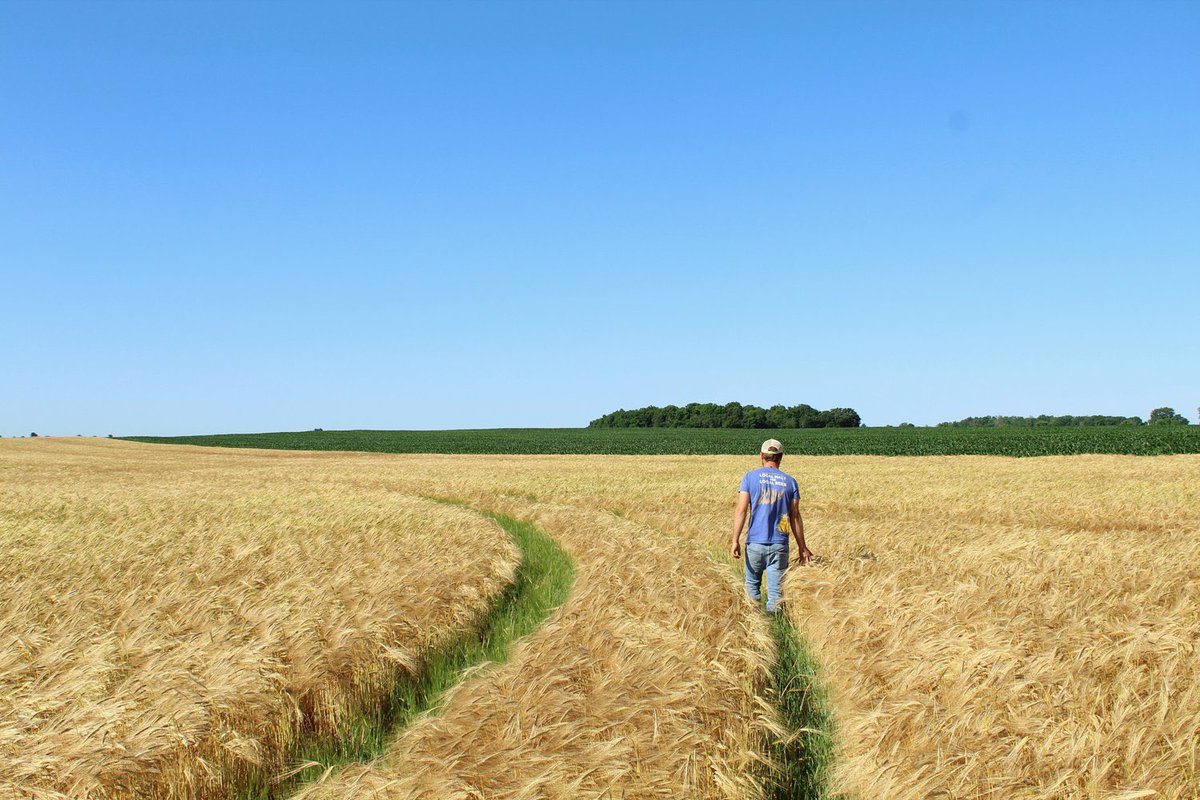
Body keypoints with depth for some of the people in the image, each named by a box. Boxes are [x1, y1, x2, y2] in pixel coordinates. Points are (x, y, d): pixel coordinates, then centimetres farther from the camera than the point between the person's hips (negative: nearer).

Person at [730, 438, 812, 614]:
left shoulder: (750, 477, -1)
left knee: (752, 585, 17)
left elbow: (741, 510, -8)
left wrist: (735, 540, -6)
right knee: (775, 591, 4)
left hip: (755, 542, 0)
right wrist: (802, 547, 11)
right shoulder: (790, 481, 3)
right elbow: (795, 517, 4)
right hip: (779, 545, 1)